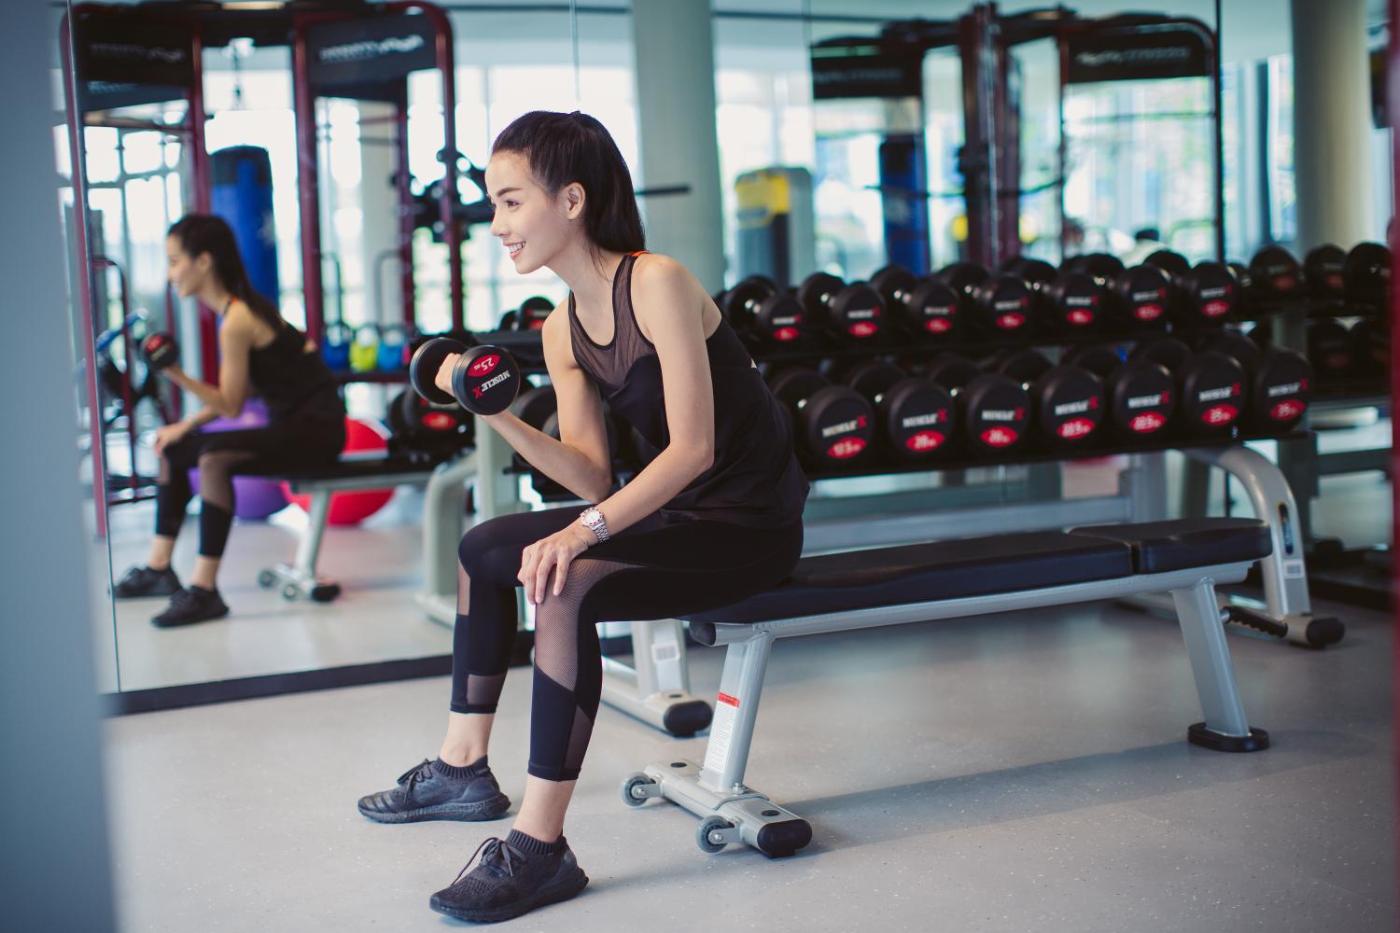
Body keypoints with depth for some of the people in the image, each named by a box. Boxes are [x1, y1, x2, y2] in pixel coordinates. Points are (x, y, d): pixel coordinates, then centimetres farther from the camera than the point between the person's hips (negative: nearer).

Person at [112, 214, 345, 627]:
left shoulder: (236, 321, -19)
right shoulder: (241, 305, 10)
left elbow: (230, 406, -17)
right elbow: (237, 393, 12)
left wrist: (178, 376, -25)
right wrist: (187, 424, 6)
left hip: (316, 427, -11)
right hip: (291, 422, 11)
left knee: (214, 459, -33)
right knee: (172, 447, 16)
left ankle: (205, 591, -29)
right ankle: (159, 568, 20)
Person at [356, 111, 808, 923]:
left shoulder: (657, 284, -19)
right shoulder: (562, 330, 5)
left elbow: (694, 447, -25)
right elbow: (594, 476, 0)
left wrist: (584, 532, -33)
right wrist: (499, 415, -12)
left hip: (749, 521, -9)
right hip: (673, 508, 9)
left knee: (566, 587, -30)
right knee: (484, 549, 15)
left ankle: (542, 849, -21)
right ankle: (465, 768, 25)